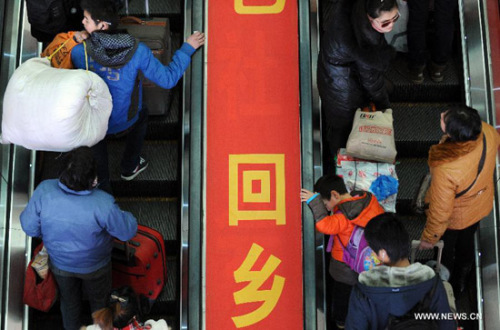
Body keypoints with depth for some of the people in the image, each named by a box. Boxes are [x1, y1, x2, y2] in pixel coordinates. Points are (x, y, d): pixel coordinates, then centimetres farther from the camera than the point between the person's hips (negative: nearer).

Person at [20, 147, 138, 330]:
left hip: (59, 263, 2)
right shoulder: (103, 204, -40)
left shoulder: (44, 191, -33)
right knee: (99, 300, 31)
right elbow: (128, 231, -23)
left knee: (69, 301, 33)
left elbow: (29, 227, -18)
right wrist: (127, 217, 0)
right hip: (94, 266, -2)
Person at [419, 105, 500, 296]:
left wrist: (429, 238, -11)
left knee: (445, 253, 27)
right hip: (482, 205, 6)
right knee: (466, 244, 34)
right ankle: (460, 283, 62)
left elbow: (440, 213, -31)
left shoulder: (444, 171, -47)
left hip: (455, 218, -5)